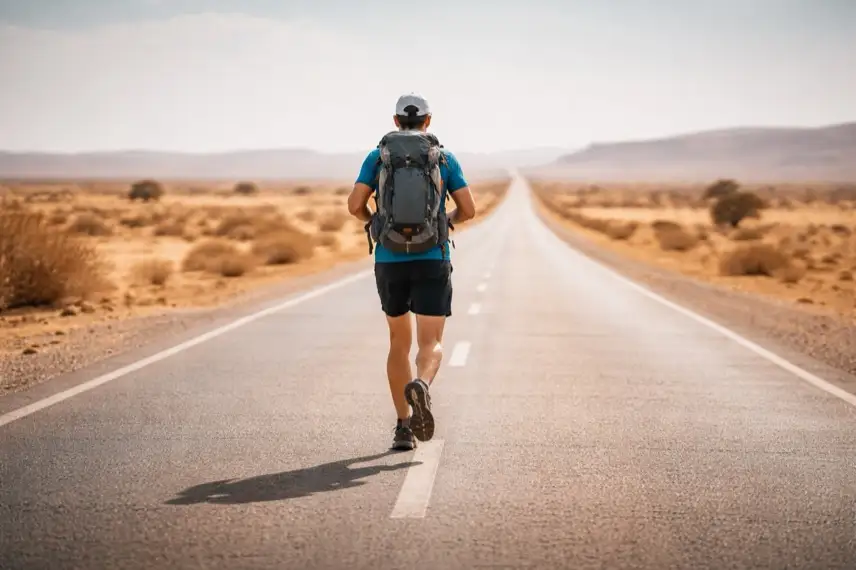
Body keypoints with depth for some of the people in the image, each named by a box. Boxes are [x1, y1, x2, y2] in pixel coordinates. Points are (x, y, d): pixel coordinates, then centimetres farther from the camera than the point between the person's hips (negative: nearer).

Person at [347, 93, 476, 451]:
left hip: (390, 263, 2)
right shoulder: (445, 159, 5)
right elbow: (469, 209, 1)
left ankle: (404, 427, 10)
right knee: (431, 346, -2)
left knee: (399, 343, 16)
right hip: (431, 263, -2)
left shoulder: (377, 157, 5)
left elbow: (355, 204, -6)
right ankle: (420, 387, -38)